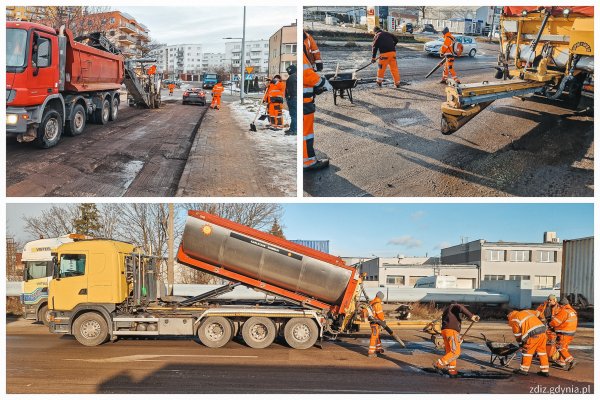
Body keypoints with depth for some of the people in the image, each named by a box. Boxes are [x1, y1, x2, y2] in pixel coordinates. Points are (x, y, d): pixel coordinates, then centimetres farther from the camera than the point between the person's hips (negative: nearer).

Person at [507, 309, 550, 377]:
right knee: (542, 350, 15)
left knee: (527, 351, 7)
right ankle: (545, 370, 18)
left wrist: (520, 342, 29)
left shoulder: (514, 320, 9)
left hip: (534, 333, -7)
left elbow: (517, 334, 13)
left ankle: (524, 369, 15)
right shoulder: (527, 311, 27)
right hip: (542, 330, 7)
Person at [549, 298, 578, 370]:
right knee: (564, 347, 19)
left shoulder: (563, 311, -20)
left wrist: (550, 325, 2)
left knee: (560, 348, 0)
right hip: (571, 333, 9)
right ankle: (561, 362, 26)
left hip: (564, 334, -9)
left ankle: (571, 360, -12)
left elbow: (555, 322, -19)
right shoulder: (573, 311, 7)